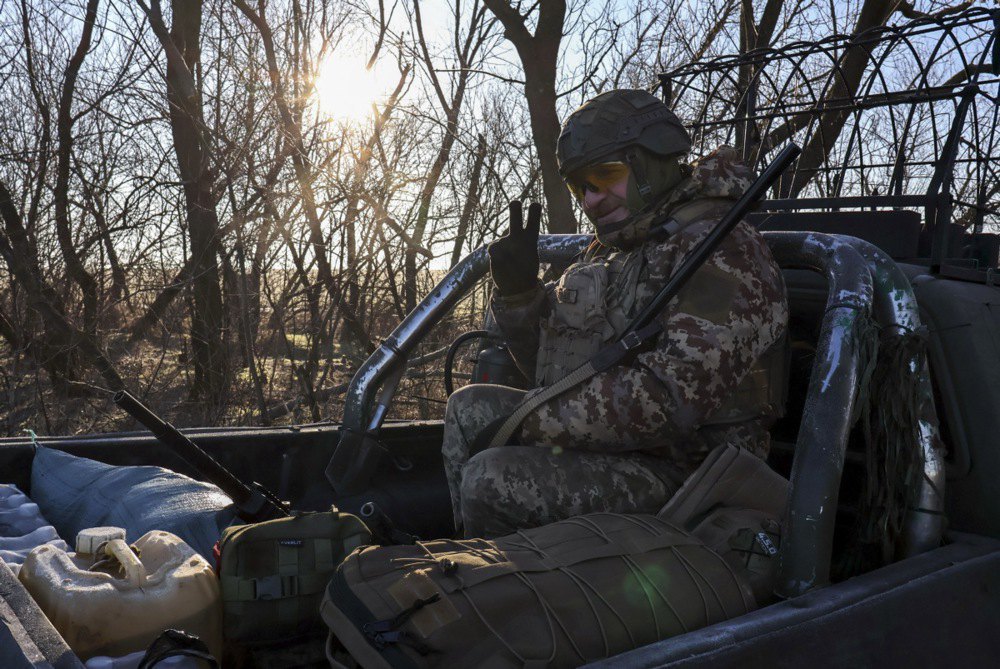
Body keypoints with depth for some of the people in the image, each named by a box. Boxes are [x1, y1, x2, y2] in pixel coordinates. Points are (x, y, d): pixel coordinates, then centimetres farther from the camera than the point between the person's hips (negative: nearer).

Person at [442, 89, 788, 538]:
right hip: (609, 438, 9)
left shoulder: (721, 250, -15)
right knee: (469, 408, 7)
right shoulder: (610, 252, 14)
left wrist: (533, 421, -20)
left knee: (490, 480, -23)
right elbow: (550, 365, 16)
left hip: (679, 472, -9)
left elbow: (671, 396, -27)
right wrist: (517, 291, -2)